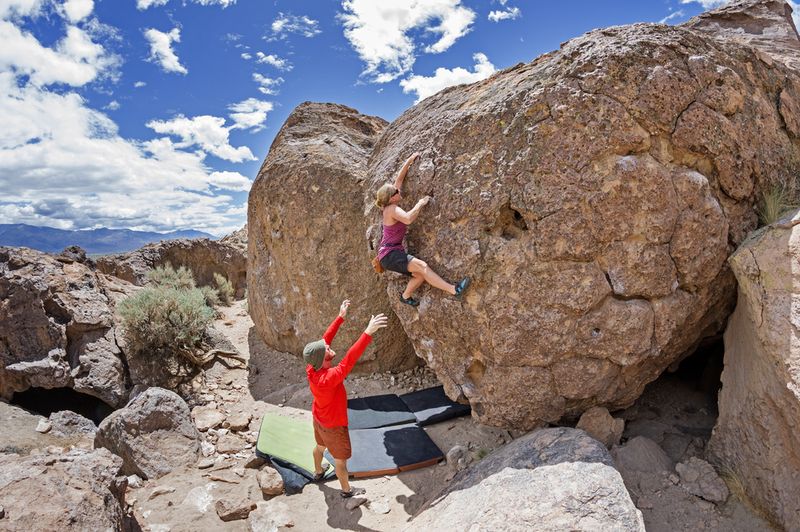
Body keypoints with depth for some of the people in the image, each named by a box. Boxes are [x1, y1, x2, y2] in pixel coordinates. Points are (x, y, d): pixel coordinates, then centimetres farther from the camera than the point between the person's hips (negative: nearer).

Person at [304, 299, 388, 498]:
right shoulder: (328, 378, -44)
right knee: (340, 460, 17)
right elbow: (349, 360, -54)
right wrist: (368, 332, -59)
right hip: (333, 425, -8)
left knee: (320, 446, 34)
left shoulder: (311, 368, -22)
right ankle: (347, 490, 40)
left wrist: (340, 317, -14)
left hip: (319, 418, 8)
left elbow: (325, 339, -17)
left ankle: (318, 472, 61)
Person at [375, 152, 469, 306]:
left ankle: (406, 296, 16)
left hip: (394, 252, 10)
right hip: (390, 254, -10)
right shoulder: (392, 209, -14)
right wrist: (420, 204, -20)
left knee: (420, 275, -1)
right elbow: (408, 219, -34)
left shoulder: (391, 205, 11)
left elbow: (399, 178, 18)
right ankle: (453, 290, -32)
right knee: (422, 266, -24)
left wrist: (409, 160, 16)